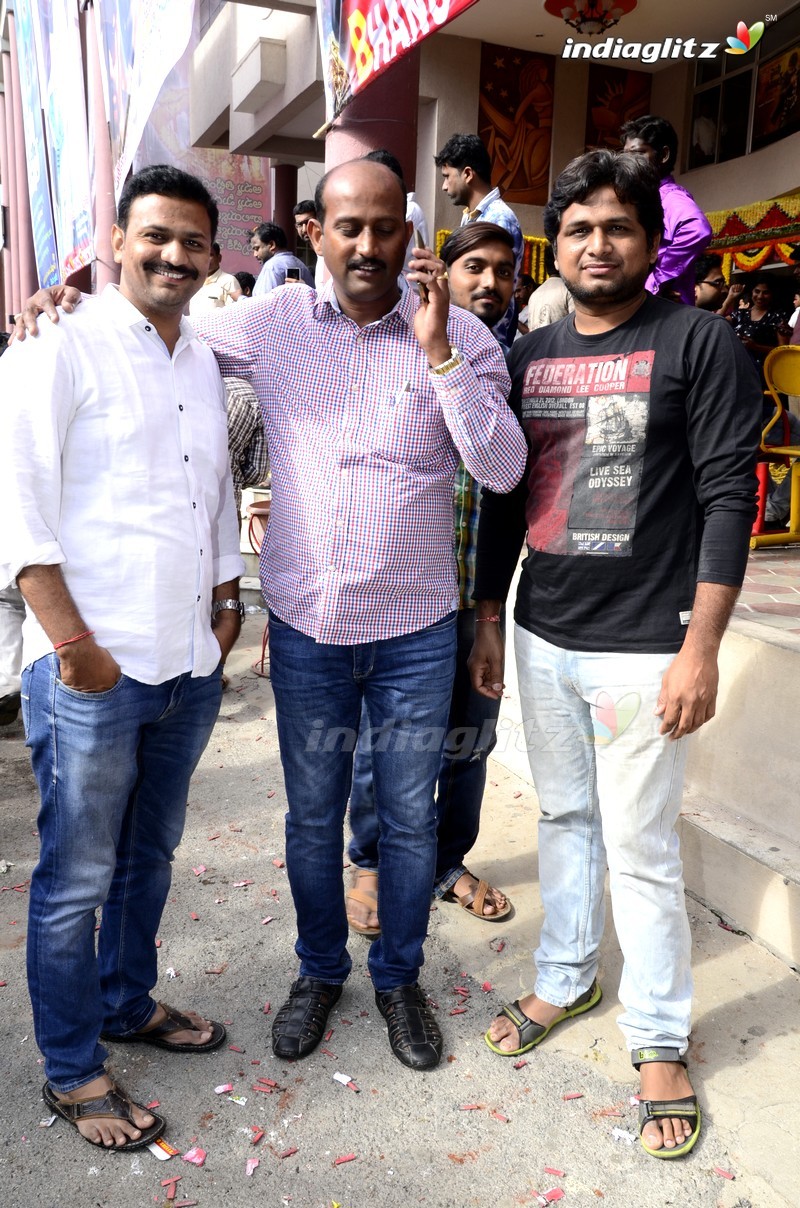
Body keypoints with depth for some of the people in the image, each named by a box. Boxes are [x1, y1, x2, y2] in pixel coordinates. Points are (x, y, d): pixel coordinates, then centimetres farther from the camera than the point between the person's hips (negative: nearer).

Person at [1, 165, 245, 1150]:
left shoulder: (204, 363, 14)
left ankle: (128, 1002, 42)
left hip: (190, 665, 7)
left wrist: (226, 601, 13)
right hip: (91, 674, -6)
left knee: (151, 854, 20)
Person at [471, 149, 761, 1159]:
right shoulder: (528, 356, 10)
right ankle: (565, 979, 38)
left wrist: (700, 648, -15)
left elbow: (729, 497, -10)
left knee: (641, 849, 3)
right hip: (541, 635, 5)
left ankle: (658, 1039, 25)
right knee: (564, 817, 18)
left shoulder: (698, 343, -5)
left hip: (642, 647, -5)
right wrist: (486, 618, 11)